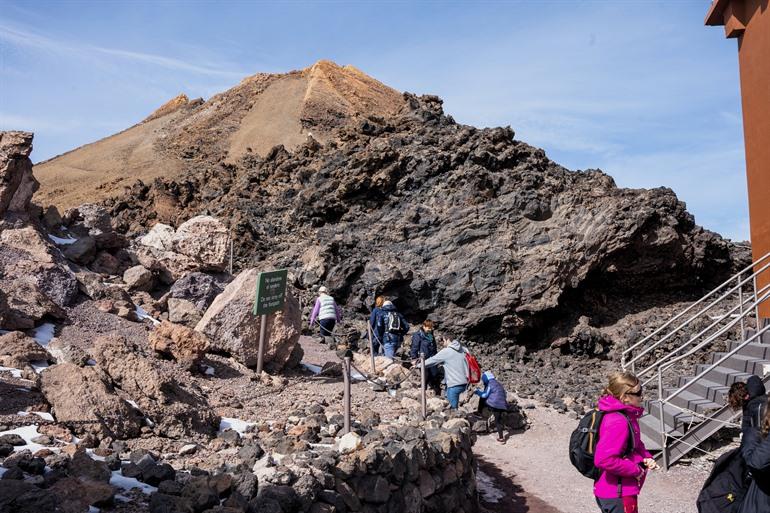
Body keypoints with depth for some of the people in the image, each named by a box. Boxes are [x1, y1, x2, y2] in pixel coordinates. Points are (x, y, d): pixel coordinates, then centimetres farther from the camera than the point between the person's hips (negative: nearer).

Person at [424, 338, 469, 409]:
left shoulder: (446, 351, -7)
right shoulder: (462, 350, 9)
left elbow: (432, 360, 0)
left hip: (455, 385, -7)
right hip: (464, 383, 7)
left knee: (453, 408, 1)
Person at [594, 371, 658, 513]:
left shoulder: (626, 416, 5)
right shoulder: (618, 423, -27)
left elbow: (635, 446, 21)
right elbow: (604, 460, -34)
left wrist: (646, 457, 0)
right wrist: (635, 470, -22)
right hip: (618, 495, -10)